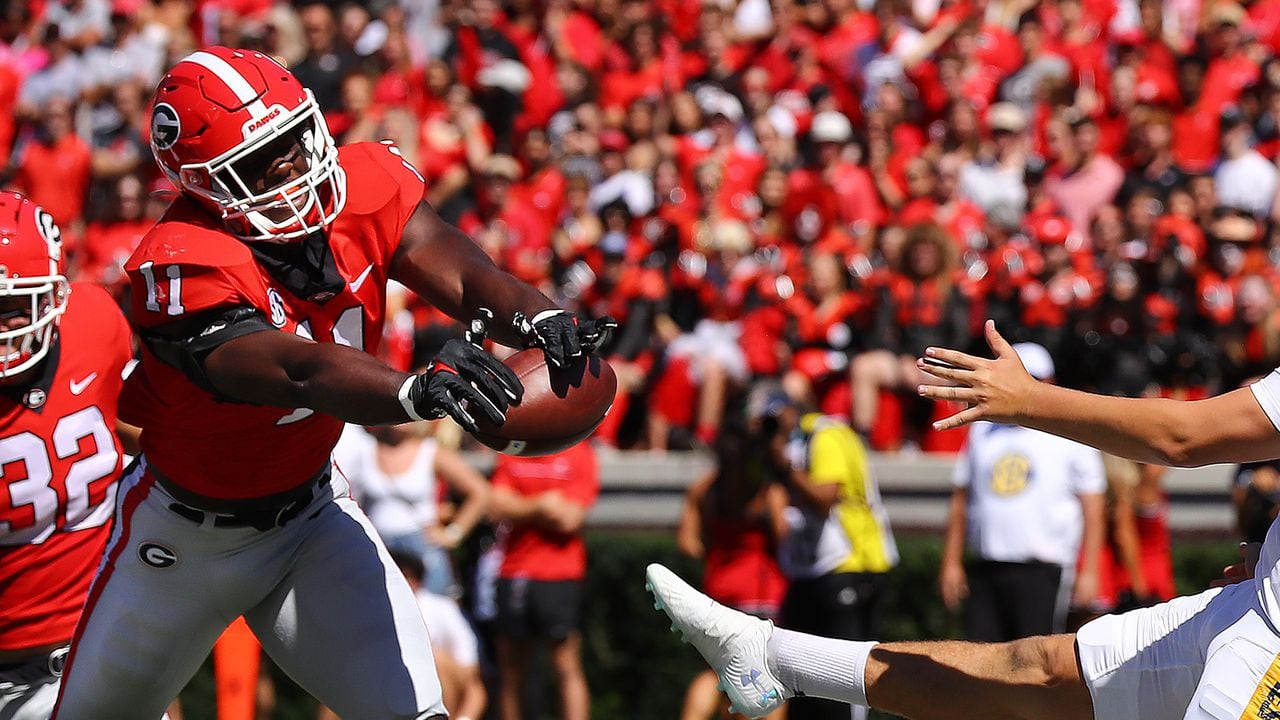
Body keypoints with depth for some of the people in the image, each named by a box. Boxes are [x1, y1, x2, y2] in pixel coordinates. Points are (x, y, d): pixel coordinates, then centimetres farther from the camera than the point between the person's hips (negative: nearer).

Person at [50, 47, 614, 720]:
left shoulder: (361, 185, -18)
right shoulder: (188, 269, -35)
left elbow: (466, 277, -29)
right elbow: (299, 373, -50)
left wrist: (540, 318, -53)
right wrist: (415, 391, -70)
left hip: (309, 507, 3)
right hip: (185, 533, -3)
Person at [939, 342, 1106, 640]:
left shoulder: (1072, 434, 2)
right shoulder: (983, 431, 15)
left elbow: (1092, 509, 0)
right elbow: (961, 500, 18)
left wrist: (1088, 572, -7)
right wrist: (951, 563, 12)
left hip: (1043, 571, -4)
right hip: (984, 570, 4)